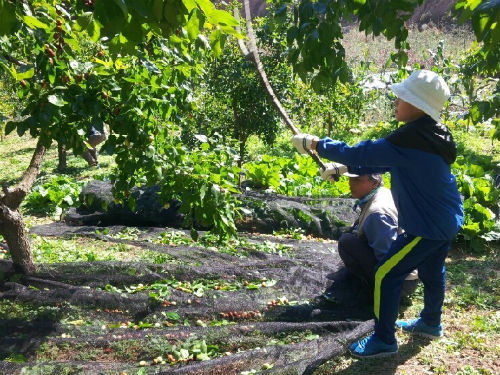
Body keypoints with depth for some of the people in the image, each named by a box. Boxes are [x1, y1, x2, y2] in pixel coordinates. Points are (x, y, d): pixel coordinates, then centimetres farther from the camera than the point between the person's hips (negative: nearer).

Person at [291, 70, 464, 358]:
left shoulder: (409, 140, -29)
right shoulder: (430, 134, 3)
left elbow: (358, 153, -26)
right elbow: (382, 161, 10)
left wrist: (314, 143, -15)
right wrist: (345, 169, 5)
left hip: (427, 227, -10)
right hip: (448, 220, 10)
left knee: (386, 275, 0)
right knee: (432, 271, 26)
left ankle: (384, 339, 14)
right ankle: (431, 323, 48)